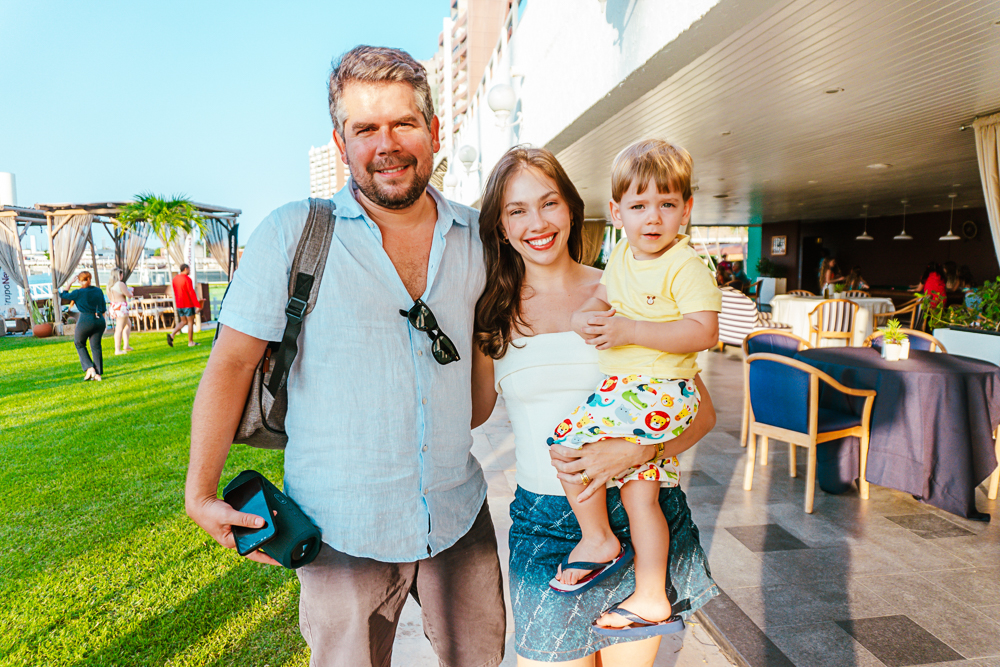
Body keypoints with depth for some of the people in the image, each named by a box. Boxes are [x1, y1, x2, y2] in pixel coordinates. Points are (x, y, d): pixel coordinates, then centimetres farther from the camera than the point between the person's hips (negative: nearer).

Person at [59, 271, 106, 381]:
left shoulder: (78, 293, -7)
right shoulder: (98, 291, 5)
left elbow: (63, 295, 11)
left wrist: (70, 284, 16)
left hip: (85, 321, -4)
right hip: (99, 320, 4)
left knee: (79, 344, 17)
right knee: (96, 346, 9)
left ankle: (89, 368, 3)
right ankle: (98, 373, 7)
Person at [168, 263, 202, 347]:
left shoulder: (174, 279, 10)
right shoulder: (187, 279, -14)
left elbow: (176, 293, 17)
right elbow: (192, 293, -19)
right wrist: (197, 305, -18)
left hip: (179, 305, 7)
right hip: (188, 304, -7)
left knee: (183, 322, 16)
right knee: (190, 322, 2)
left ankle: (172, 335, -3)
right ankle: (190, 342, 6)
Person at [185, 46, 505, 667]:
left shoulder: (475, 236, 0)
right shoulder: (294, 234, -11)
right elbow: (231, 364, -6)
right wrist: (201, 496, -4)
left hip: (459, 515, 4)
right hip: (343, 531, -3)